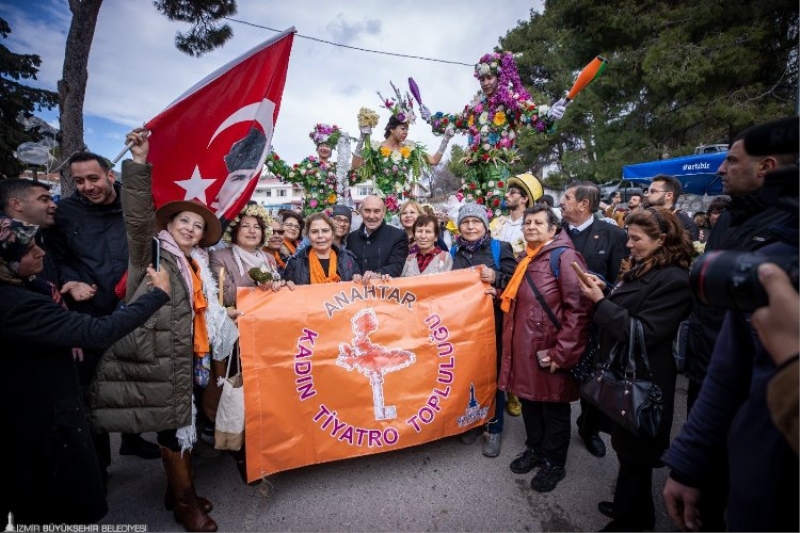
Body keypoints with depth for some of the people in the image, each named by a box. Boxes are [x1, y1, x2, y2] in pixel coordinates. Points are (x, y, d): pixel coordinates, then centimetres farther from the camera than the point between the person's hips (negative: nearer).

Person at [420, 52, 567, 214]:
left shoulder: (510, 99, 3)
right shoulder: (476, 105, 22)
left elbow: (529, 115, -12)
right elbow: (457, 121, 35)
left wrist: (548, 117, -33)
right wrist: (432, 119, 40)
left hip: (497, 161, -6)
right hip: (474, 162, 6)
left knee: (496, 205, -17)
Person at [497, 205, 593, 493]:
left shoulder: (564, 256, -13)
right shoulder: (526, 259, 13)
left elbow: (579, 308, -19)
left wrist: (561, 352, -20)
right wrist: (512, 341, 14)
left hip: (550, 350, -7)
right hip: (524, 348, 8)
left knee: (554, 407, 11)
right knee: (529, 399, 20)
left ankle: (554, 463, 31)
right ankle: (535, 449, 41)